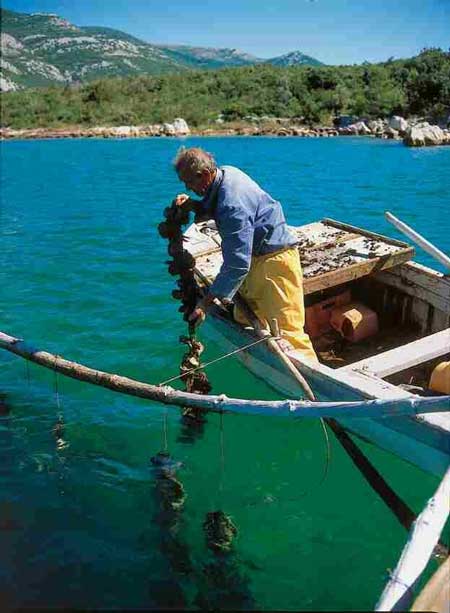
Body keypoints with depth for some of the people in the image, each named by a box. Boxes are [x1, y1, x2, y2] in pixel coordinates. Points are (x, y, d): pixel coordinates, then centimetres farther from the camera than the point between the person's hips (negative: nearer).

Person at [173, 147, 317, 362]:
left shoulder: (232, 203, -29)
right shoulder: (225, 173, 0)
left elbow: (237, 263, -30)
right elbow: (212, 210, 20)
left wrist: (206, 302, -24)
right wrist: (192, 204, -2)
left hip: (275, 259, -11)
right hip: (257, 256, 11)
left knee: (285, 331, -12)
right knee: (244, 319, 14)